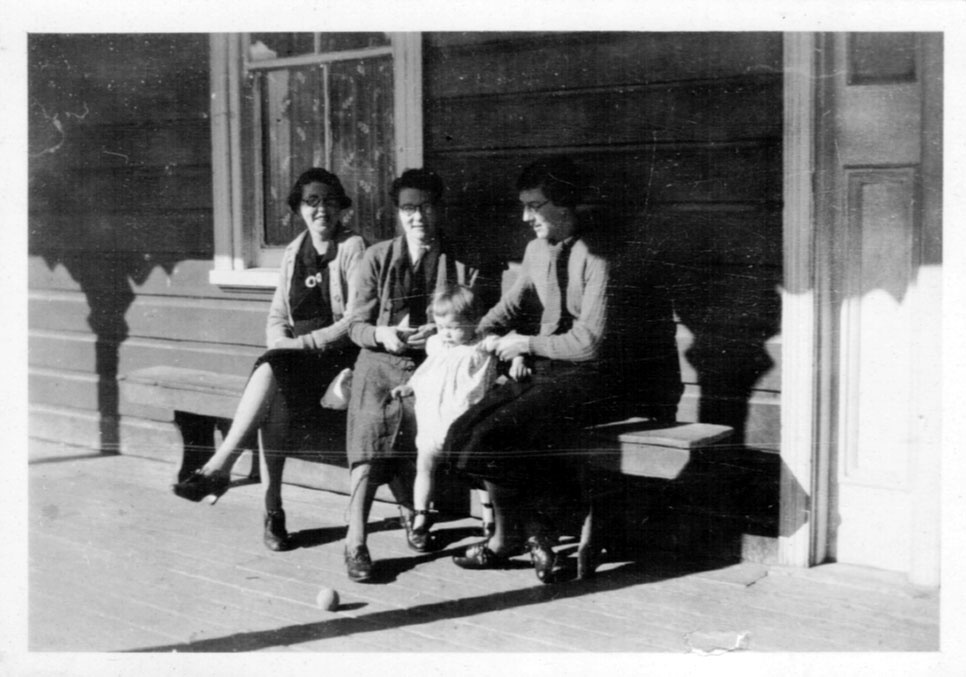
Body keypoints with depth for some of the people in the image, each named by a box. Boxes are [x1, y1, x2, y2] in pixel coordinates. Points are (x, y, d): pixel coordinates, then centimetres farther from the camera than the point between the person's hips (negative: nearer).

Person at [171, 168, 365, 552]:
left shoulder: (353, 248, -1)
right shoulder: (293, 253, 17)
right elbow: (277, 317, 16)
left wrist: (304, 342, -16)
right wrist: (281, 341, -6)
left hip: (336, 352, -4)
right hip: (294, 353, 4)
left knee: (271, 371, -32)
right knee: (274, 396, -29)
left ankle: (218, 468, -29)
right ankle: (272, 511, -27)